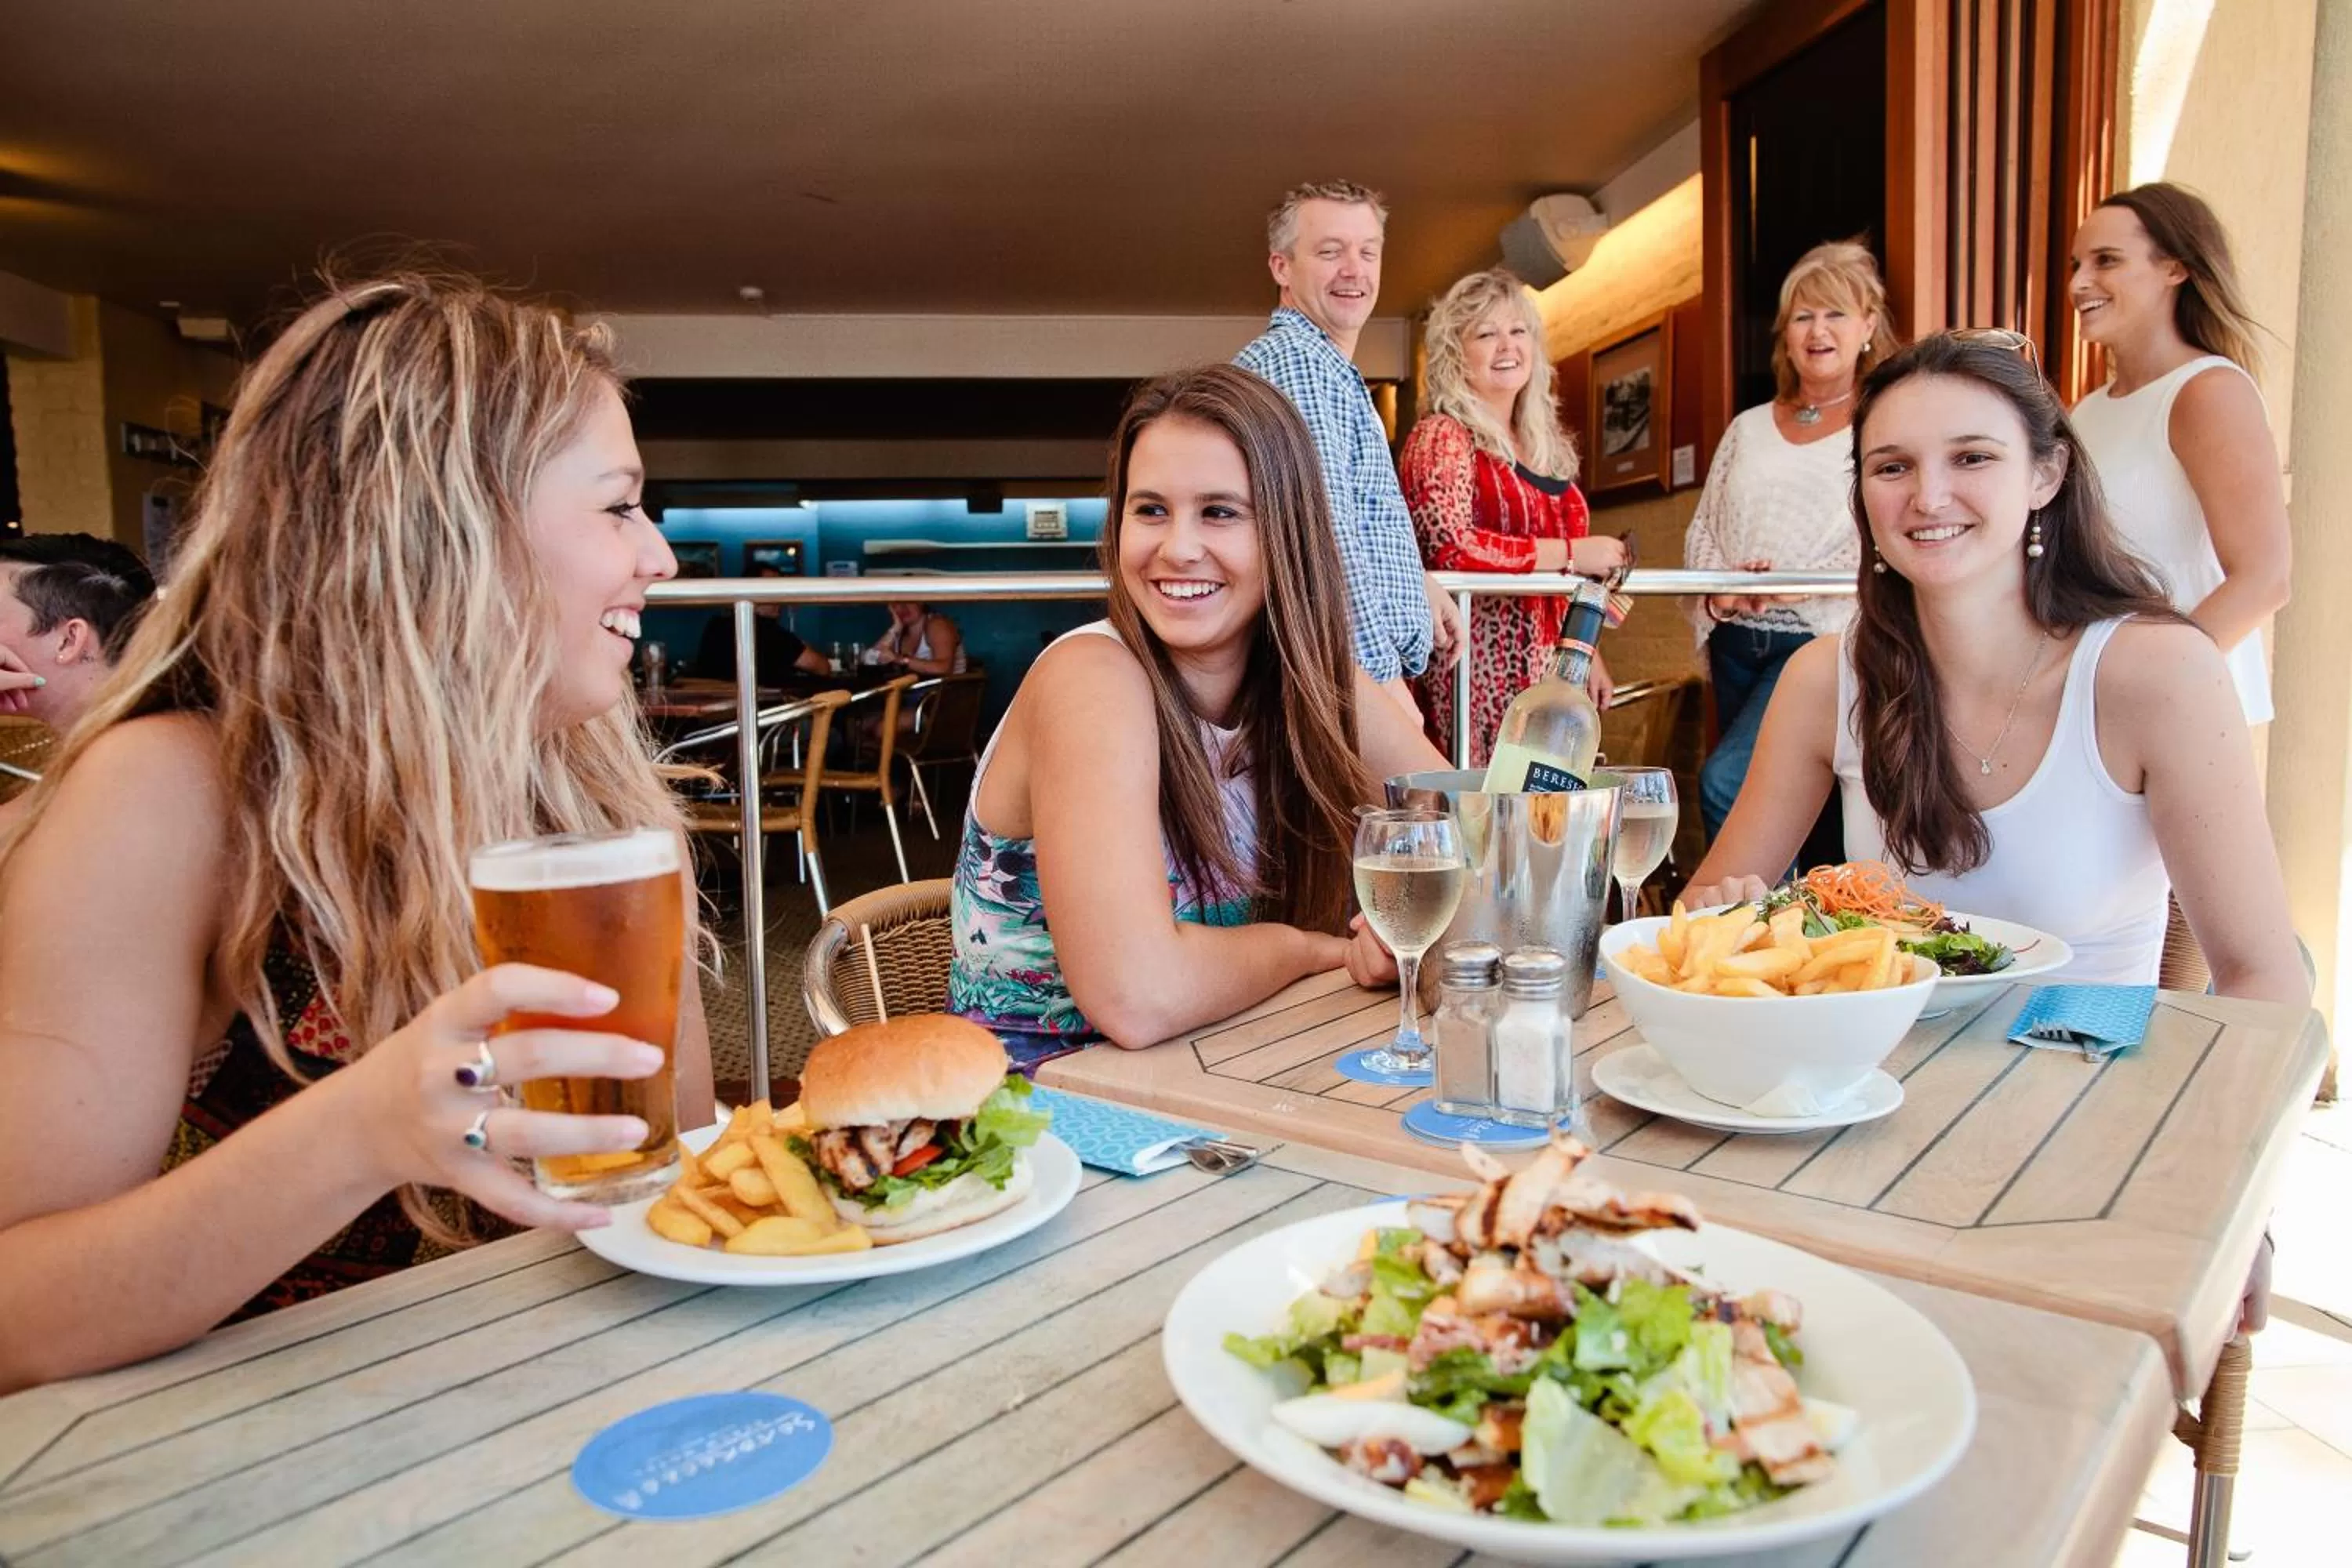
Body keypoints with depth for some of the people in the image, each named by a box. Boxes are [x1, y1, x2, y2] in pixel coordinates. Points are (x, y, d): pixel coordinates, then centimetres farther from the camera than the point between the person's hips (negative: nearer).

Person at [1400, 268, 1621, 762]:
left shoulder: (1546, 445, 18)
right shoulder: (1442, 438, -4)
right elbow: (1449, 546, -21)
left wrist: (1588, 655, 21)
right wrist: (1572, 553, -16)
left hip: (1550, 668, 7)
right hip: (1480, 671, -7)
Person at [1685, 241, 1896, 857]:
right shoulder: (1749, 428, 15)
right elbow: (1702, 527, 14)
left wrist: (1795, 586, -23)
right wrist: (1717, 588, -5)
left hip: (1823, 642, -5)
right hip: (1737, 643, 6)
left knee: (1726, 782, -21)